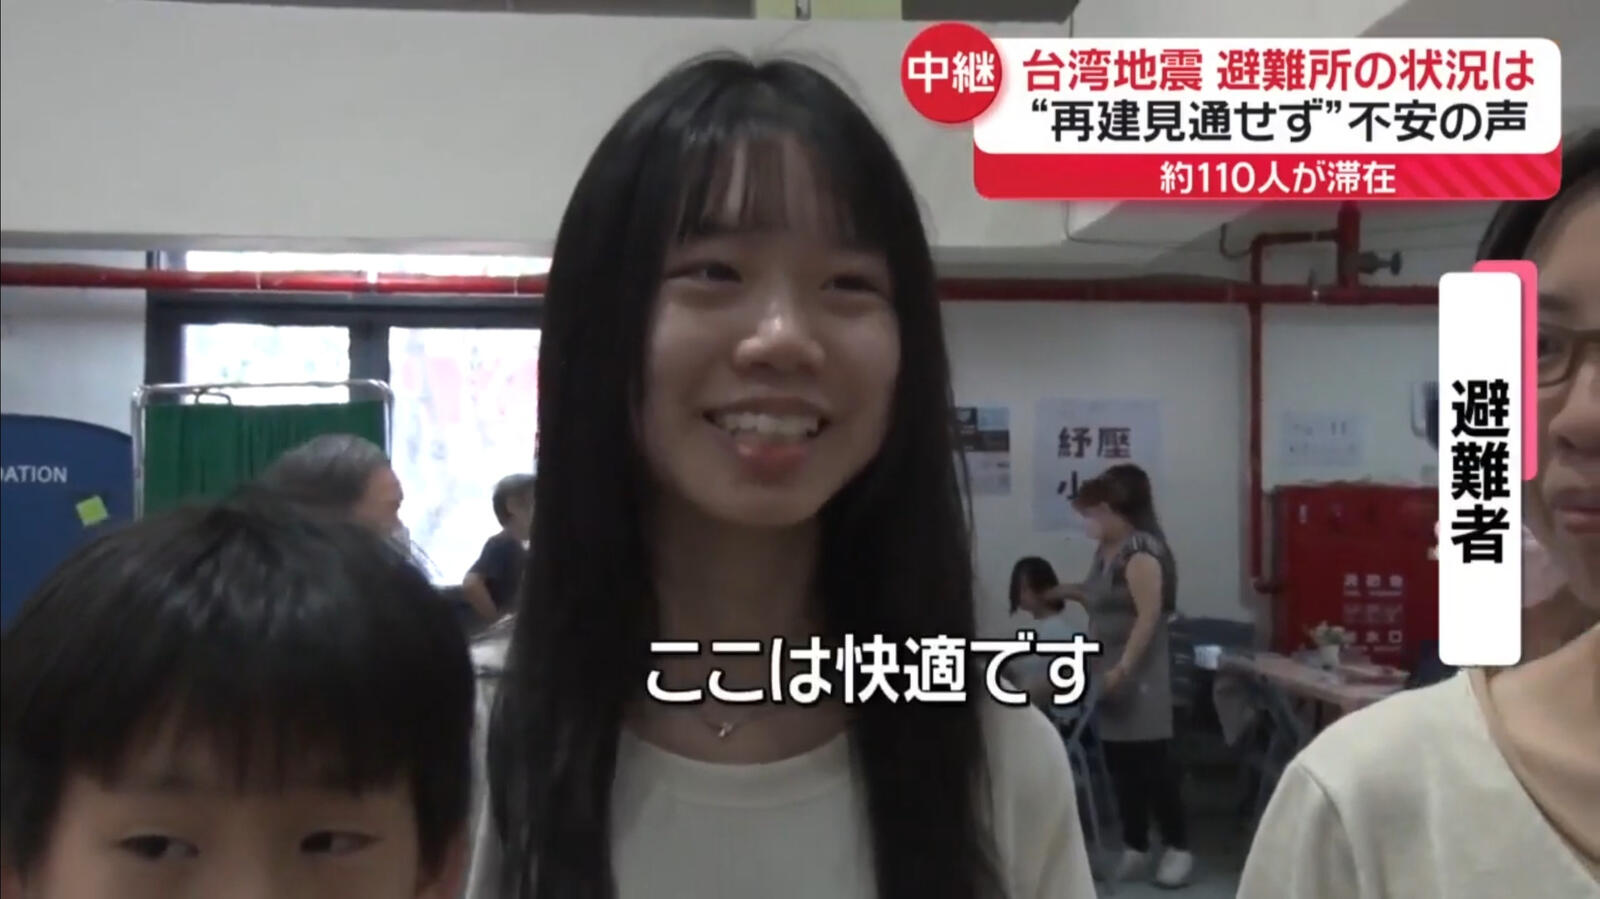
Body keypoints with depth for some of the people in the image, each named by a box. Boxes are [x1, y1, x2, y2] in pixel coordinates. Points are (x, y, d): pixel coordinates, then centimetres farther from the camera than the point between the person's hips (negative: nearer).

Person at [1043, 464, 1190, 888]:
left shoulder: (1141, 553, -16)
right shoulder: (1106, 550, 11)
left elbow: (1148, 616, -21)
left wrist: (1123, 669, -25)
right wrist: (1068, 592, 15)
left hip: (1138, 674, -8)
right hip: (1107, 670, 8)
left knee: (1152, 763, -3)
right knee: (1120, 763, 10)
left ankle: (1178, 847, 9)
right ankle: (1135, 847, 18)